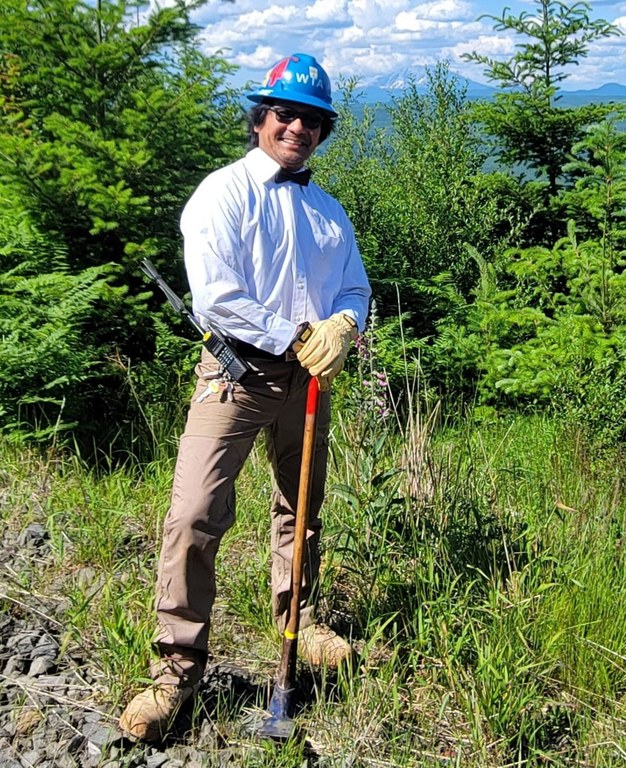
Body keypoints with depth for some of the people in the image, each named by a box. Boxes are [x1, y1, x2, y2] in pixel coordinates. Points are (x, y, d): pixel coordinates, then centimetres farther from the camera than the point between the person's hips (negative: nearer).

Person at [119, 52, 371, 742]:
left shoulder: (328, 211, 15)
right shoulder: (223, 193, -5)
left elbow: (355, 289, 14)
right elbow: (215, 297, -15)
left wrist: (340, 327, -10)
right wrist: (295, 338, -14)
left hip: (308, 377, 6)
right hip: (237, 372, -6)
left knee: (301, 510, 17)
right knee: (194, 516, -13)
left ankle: (297, 620, 38)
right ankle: (179, 665, -2)